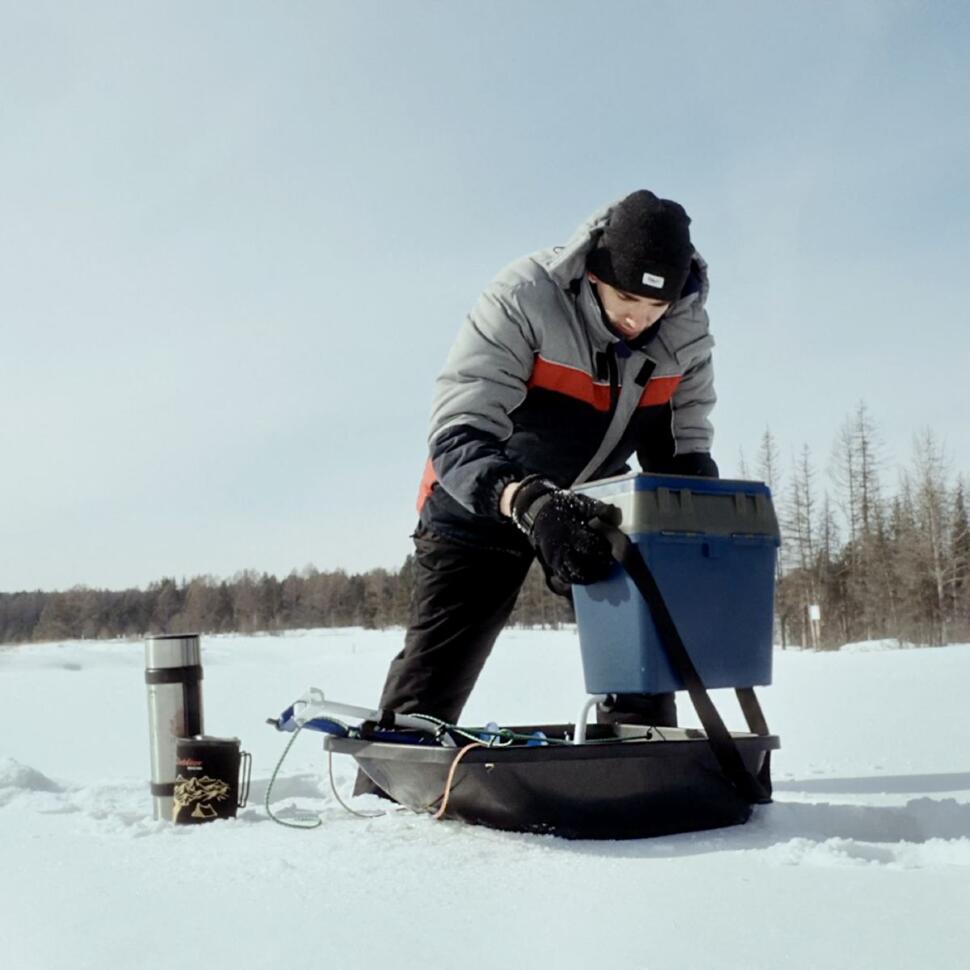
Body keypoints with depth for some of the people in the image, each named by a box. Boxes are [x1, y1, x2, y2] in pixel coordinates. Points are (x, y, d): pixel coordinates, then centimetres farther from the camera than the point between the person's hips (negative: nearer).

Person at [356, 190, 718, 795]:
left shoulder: (687, 329, -16)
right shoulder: (524, 297, -31)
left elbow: (685, 448, -5)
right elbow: (458, 436, -37)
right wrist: (528, 502, -55)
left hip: (592, 504, 4)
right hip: (483, 502, -4)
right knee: (432, 676, -5)